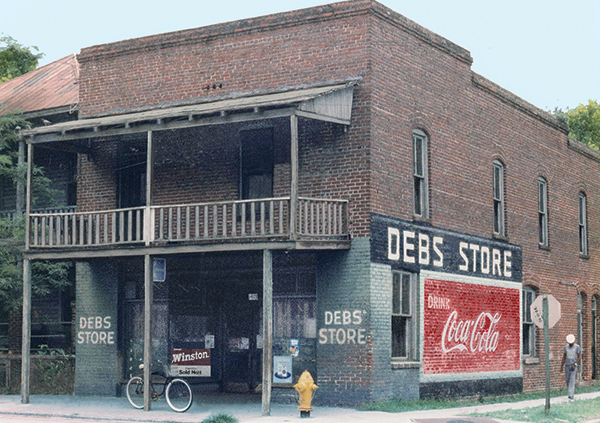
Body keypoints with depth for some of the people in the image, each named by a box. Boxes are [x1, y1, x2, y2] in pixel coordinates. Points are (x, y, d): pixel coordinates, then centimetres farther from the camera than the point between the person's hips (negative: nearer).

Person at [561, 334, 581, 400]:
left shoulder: (577, 347, -3)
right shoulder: (566, 347, 9)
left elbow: (579, 357, -7)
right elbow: (564, 357, 11)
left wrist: (575, 365, -16)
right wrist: (561, 366, 7)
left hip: (574, 365, -5)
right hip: (567, 365, 5)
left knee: (572, 379, -13)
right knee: (567, 380, 6)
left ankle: (571, 394, -15)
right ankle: (571, 391, 25)